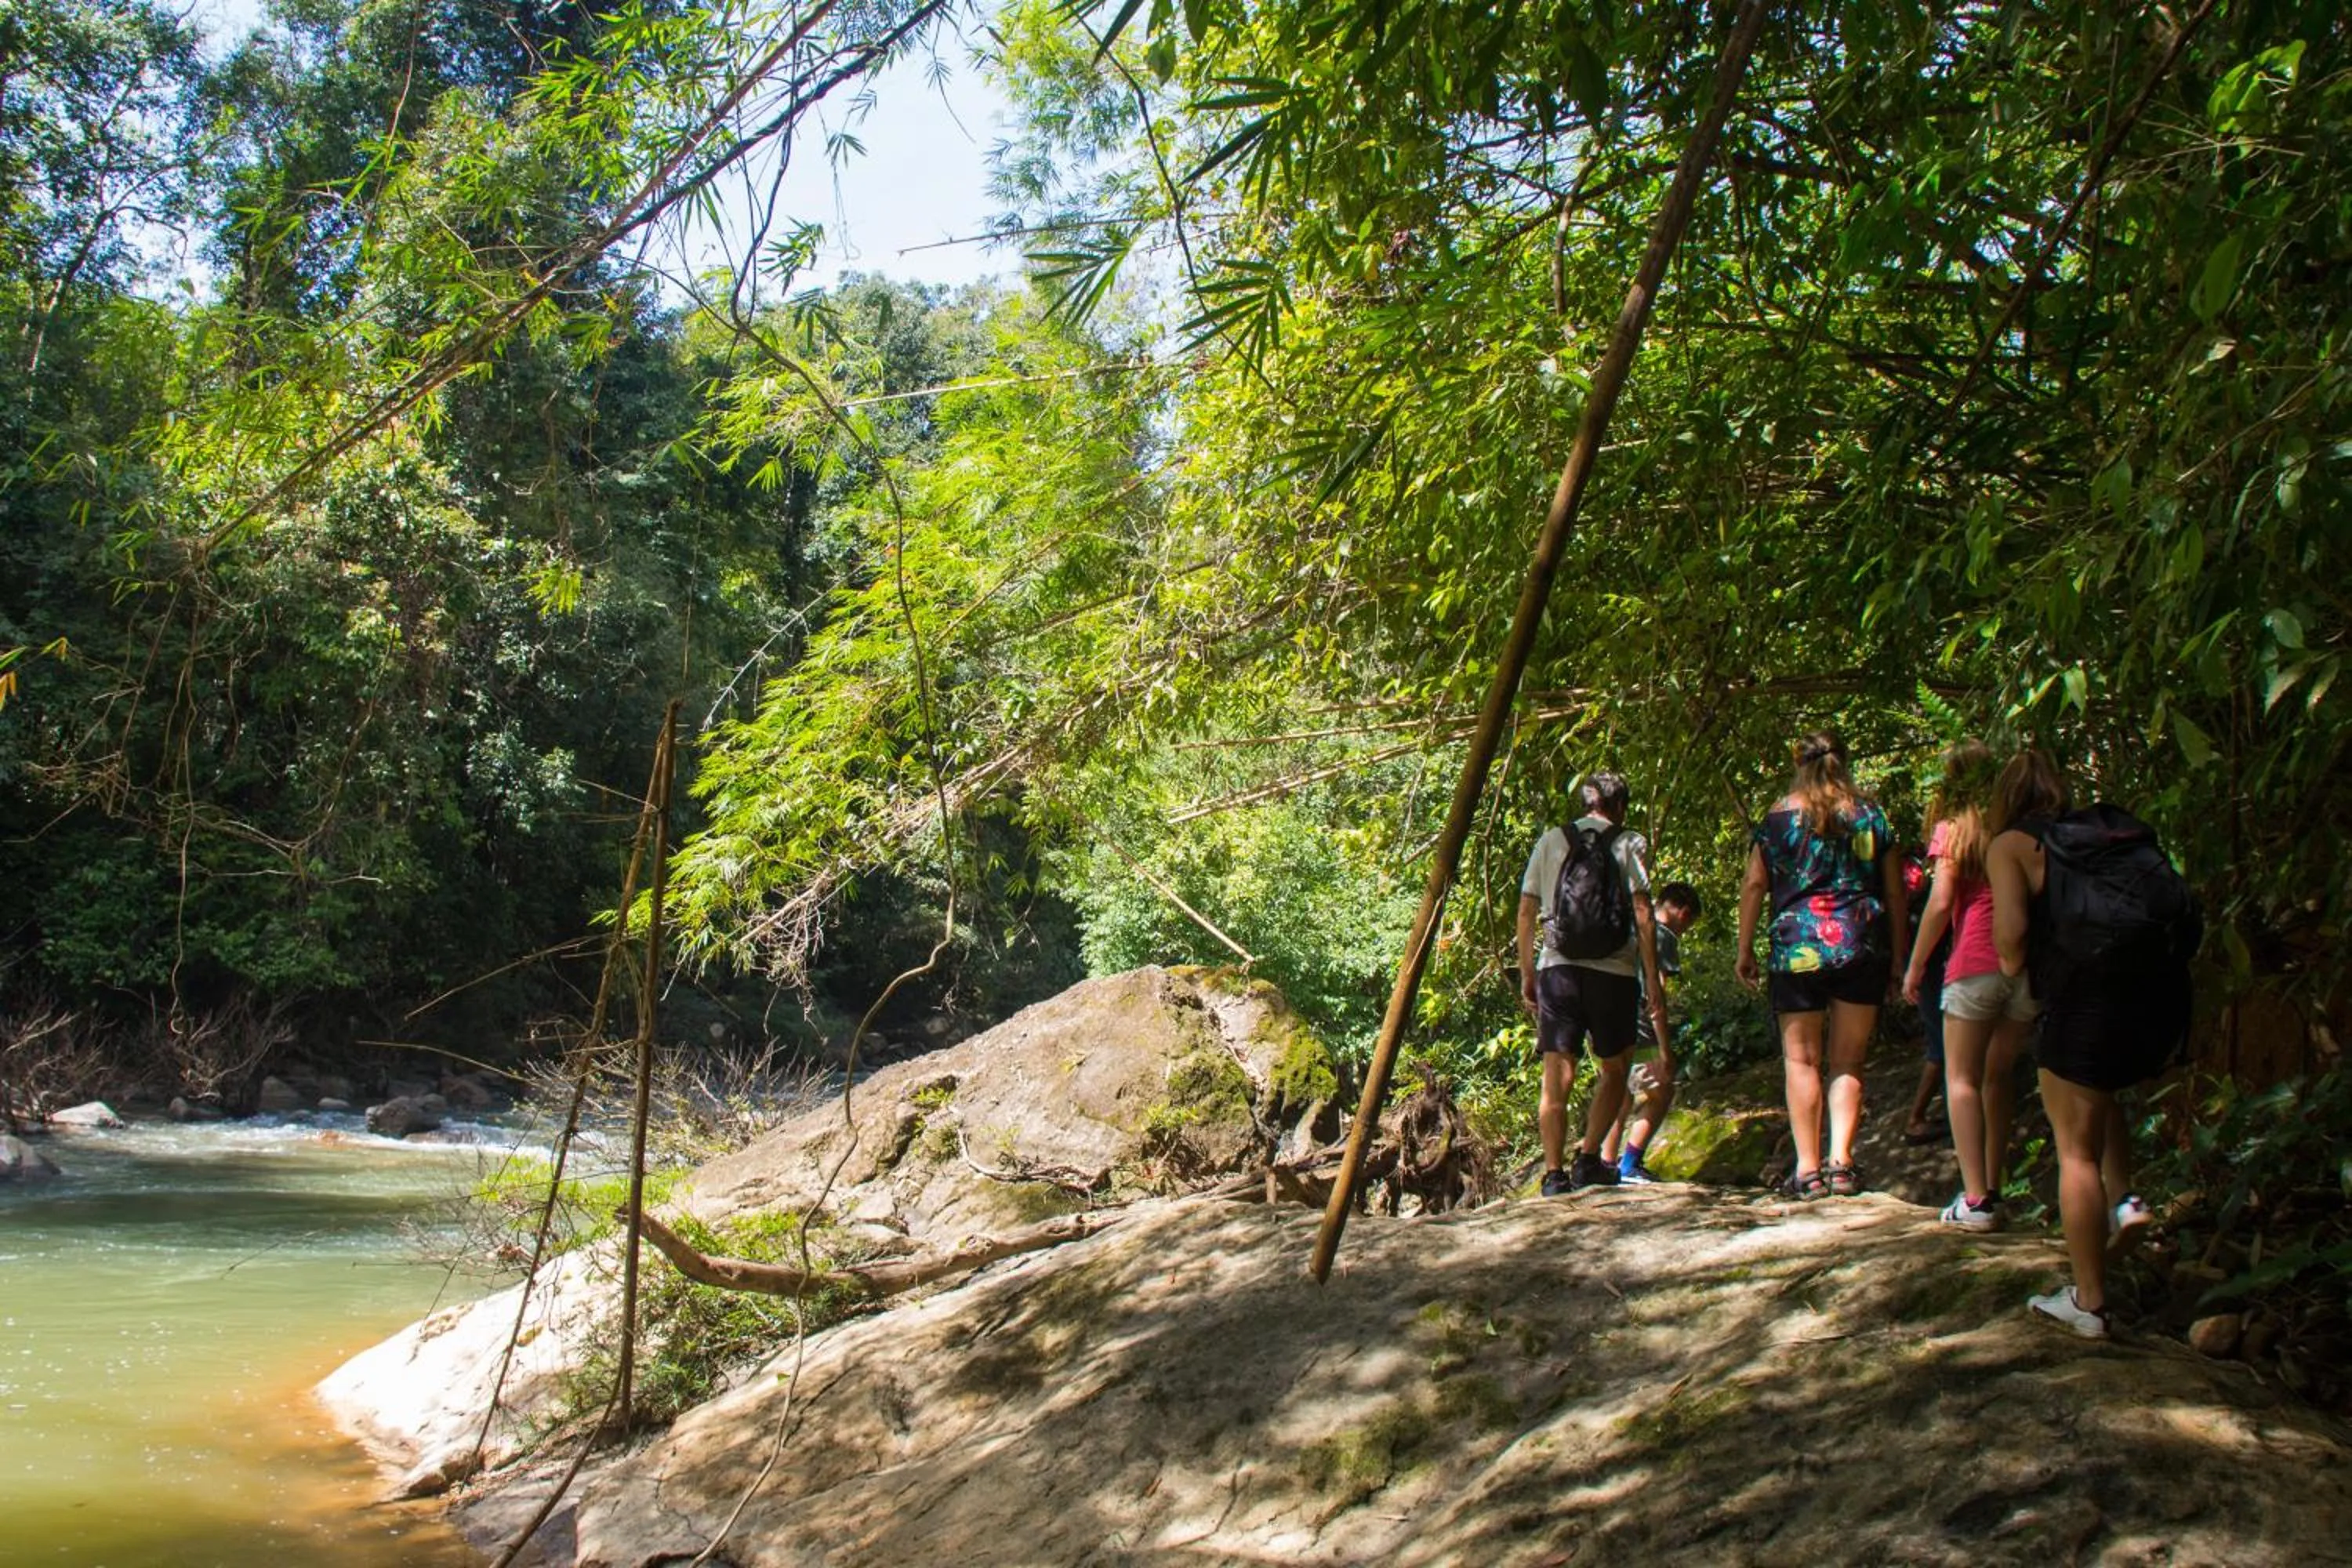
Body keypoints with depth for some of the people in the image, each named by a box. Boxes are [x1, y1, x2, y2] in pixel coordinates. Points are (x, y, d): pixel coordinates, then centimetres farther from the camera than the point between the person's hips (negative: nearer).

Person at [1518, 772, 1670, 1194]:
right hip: (1613, 970, -2)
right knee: (1613, 1072, 15)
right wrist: (1653, 979, -1)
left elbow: (1526, 913, 9)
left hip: (1557, 968, 2)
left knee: (1557, 1078, 2)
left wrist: (1527, 974, 15)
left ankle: (1555, 1174, -3)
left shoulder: (1551, 841, 11)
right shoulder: (1629, 844, 4)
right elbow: (1643, 915, -4)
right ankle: (1588, 1160, 5)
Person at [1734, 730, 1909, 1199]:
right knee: (1849, 1061, 9)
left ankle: (1808, 1169, 1)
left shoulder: (1779, 817, 2)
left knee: (1802, 1059, 5)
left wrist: (1745, 950, 9)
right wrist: (1898, 958, 16)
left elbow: (1753, 886, 1)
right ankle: (1841, 1163, 2)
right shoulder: (1871, 816, 7)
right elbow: (1896, 892, 9)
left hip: (1799, 949, -2)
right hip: (1863, 949, 2)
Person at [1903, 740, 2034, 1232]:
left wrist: (1915, 966, 2)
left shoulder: (1953, 828, 0)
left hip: (1975, 964, -4)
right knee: (1999, 1074, 17)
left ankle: (1975, 1200, -6)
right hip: (2029, 963, 4)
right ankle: (1993, 1189, 19)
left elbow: (1941, 903, -6)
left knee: (1962, 1078, 3)